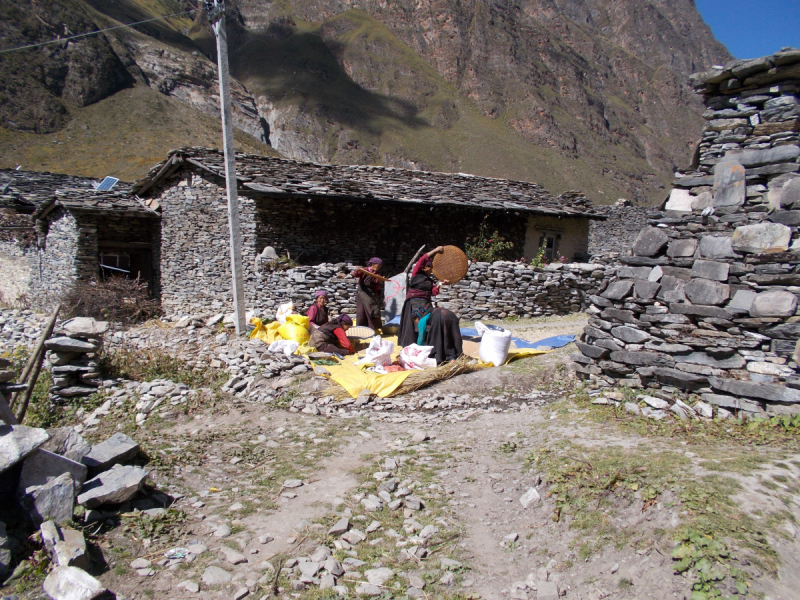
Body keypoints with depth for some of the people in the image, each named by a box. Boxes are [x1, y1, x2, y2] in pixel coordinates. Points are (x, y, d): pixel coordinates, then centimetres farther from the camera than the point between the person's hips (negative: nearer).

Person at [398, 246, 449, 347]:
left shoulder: (430, 280, 16)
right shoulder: (416, 273, 2)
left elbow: (434, 292, 1)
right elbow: (422, 259, -11)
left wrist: (441, 284, -13)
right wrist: (435, 250, -12)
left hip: (426, 304, 6)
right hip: (414, 303, -5)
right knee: (412, 325, -6)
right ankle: (408, 347, -1)